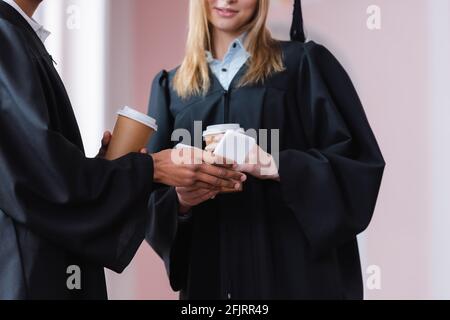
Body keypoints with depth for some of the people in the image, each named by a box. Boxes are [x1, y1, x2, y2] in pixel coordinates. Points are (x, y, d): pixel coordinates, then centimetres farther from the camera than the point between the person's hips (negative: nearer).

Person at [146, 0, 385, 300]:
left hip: (294, 264, -3)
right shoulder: (170, 86, 10)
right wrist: (180, 199, -14)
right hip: (208, 268, 3)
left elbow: (358, 160, -6)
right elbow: (155, 193, 8)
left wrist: (277, 166, -20)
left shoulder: (302, 64, 0)